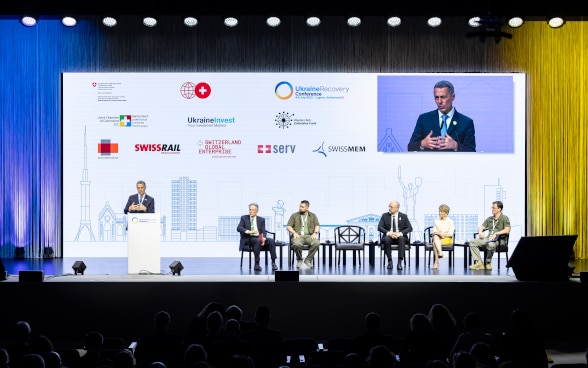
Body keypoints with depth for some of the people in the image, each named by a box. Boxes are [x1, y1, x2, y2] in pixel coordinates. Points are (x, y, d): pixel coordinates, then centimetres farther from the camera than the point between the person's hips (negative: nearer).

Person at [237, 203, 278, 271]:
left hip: (259, 238, 3)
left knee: (271, 241, -24)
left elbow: (264, 231, 5)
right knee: (257, 241, -36)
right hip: (248, 239, -3)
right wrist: (249, 231, -24)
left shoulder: (261, 219, 14)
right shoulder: (244, 218, 8)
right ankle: (257, 264, -36)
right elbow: (239, 228, -7)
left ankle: (273, 262, -20)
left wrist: (263, 239, -17)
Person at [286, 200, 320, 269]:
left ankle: (308, 260, -13)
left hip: (309, 236, 1)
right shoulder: (294, 215, 16)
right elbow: (288, 226, 9)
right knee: (297, 244, -38)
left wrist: (315, 233, -11)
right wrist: (294, 233, -11)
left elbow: (317, 226, 10)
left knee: (317, 243, -34)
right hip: (298, 236, -1)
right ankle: (299, 260, -8)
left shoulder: (313, 216, 19)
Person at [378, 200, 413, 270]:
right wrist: (388, 233, -21)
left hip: (400, 236, 0)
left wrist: (400, 233, -20)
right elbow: (379, 227, -3)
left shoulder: (403, 216, 7)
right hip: (389, 236, 0)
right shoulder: (385, 215, 7)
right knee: (386, 239, -36)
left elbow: (410, 228, -2)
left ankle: (400, 262, -37)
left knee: (402, 239, -36)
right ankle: (390, 261, -25)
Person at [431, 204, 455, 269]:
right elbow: (434, 232, 9)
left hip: (447, 239, -3)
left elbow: (450, 234, -2)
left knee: (434, 243, -35)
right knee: (435, 236, -37)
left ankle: (436, 262, -43)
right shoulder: (436, 221, 17)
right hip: (437, 238, 3)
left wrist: (440, 233, -13)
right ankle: (440, 252, -53)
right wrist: (439, 234, -13)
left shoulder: (450, 221, 6)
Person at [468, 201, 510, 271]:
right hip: (488, 238, 7)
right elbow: (481, 227, 20)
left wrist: (496, 234, -23)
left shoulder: (504, 218, 0)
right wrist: (480, 232, -5)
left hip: (499, 240, -7)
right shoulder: (490, 219, 21)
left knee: (490, 244, -41)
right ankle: (479, 262, -18)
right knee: (472, 242, -12)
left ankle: (488, 262, -15)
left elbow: (507, 230, -14)